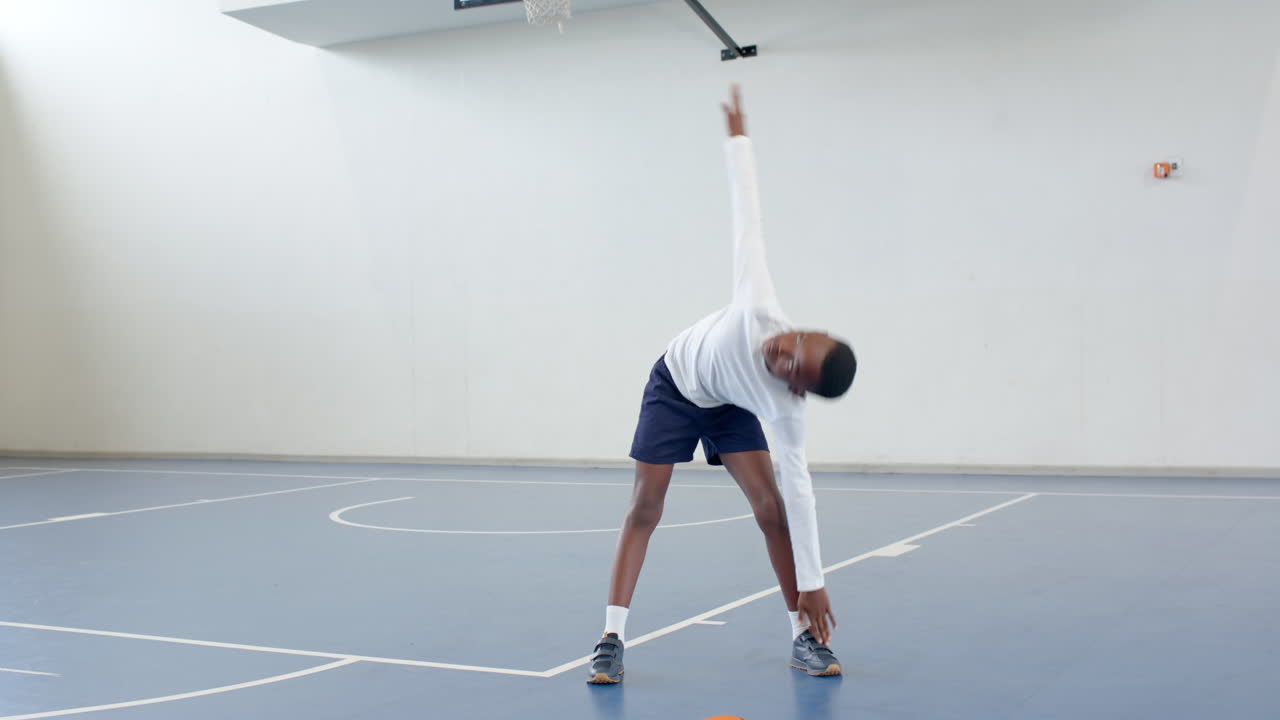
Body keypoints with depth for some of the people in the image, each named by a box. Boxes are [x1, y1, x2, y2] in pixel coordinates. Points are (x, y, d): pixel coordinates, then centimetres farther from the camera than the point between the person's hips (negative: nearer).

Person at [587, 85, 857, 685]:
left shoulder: (787, 406, -35)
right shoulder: (760, 310, -40)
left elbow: (799, 493, -32)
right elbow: (747, 215, -31)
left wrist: (812, 587, -31)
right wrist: (738, 137, -24)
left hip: (729, 406, 0)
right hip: (674, 383, 0)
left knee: (771, 506, -13)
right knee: (645, 508, -7)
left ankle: (805, 637, 0)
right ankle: (612, 640, -4)